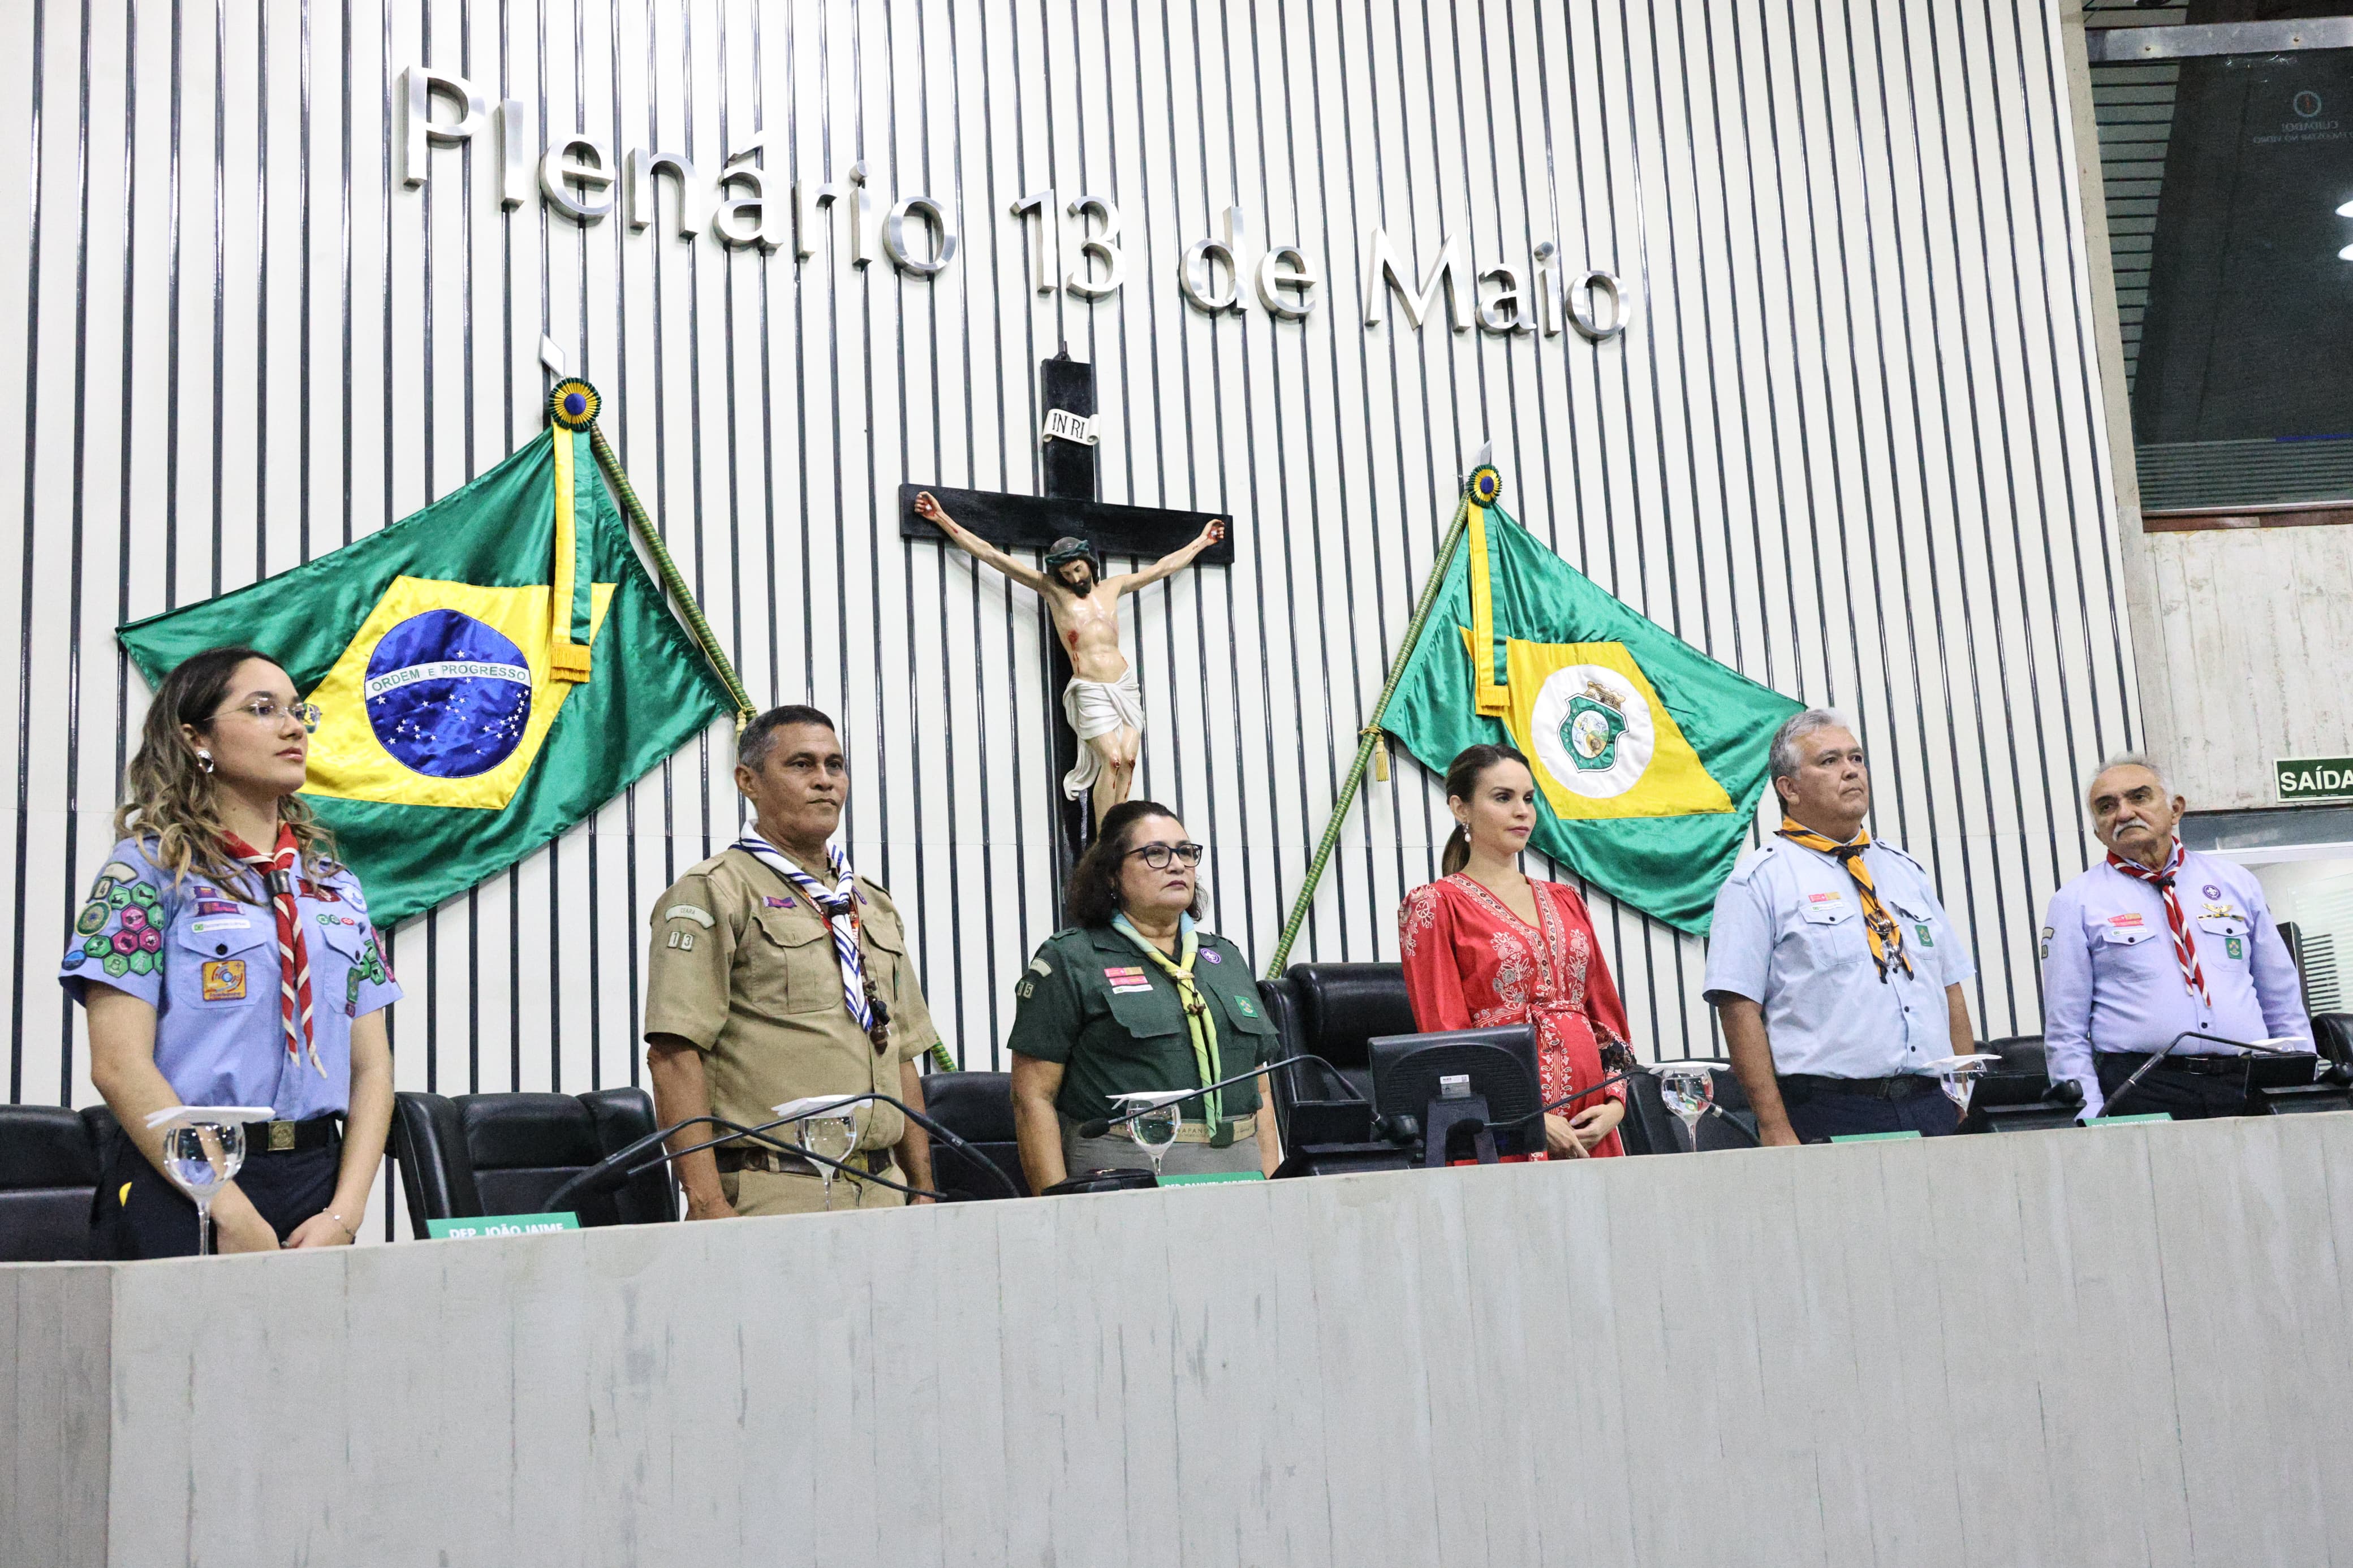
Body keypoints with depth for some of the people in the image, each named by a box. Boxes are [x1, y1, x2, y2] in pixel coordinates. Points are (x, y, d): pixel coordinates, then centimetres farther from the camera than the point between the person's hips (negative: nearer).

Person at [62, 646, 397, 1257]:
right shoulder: (149, 868, -1)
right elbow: (119, 1066, -10)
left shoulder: (335, 884, 14)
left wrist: (344, 1214, -4)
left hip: (318, 1179, 4)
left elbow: (371, 1066, 10)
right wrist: (235, 1216, -15)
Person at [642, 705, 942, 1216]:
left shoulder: (875, 904, 19)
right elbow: (673, 1054, -12)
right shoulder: (712, 893, -3)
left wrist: (924, 1192, 15)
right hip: (770, 1199, -6)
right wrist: (707, 1204, -20)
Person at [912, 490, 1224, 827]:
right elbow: (992, 555, 5)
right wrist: (942, 519, 3)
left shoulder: (1112, 587, 16)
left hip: (1125, 685, 4)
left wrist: (1202, 542, 36)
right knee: (1112, 760, -17)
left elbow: (1163, 567, 28)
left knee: (1127, 761, -8)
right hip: (1089, 692, -4)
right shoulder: (1052, 589, 6)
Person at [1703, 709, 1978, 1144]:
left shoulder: (1905, 871, 18)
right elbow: (1738, 1007, -9)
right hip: (1828, 1119, -5)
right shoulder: (1759, 882, -2)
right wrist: (1776, 1132, -15)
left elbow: (1951, 988, 19)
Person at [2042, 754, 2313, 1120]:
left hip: (2245, 1087, 3)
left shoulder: (2237, 883, 15)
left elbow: (2284, 1004, 19)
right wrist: (2091, 1119, -7)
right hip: (2140, 1092, -3)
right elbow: (2065, 1032, 3)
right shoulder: (2076, 902, 5)